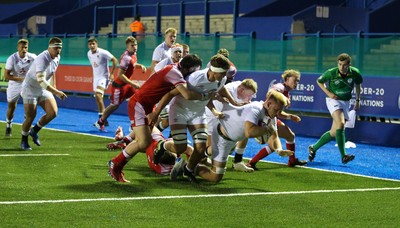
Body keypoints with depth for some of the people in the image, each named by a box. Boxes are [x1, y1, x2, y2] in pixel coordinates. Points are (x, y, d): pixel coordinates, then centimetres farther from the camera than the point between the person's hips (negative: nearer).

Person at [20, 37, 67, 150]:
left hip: (44, 89, 7)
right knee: (30, 116, -6)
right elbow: (41, 81, -37)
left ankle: (34, 131, 14)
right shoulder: (42, 59, -29)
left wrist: (54, 85, 21)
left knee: (53, 112, -9)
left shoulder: (57, 58, -3)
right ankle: (24, 141, 16)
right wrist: (56, 92, -43)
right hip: (30, 89, -7)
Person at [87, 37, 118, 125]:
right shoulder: (89, 54, 4)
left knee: (98, 95, -25)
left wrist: (111, 74, -14)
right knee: (98, 98, 8)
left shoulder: (103, 52, -17)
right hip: (96, 77, 8)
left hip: (104, 77, -8)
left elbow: (115, 61, -14)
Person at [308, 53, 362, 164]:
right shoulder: (331, 73, -15)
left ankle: (313, 148, 24)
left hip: (346, 102, 4)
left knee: (334, 132, 4)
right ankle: (343, 156, -32)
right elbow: (319, 81, 4)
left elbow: (358, 84, 13)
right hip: (333, 100, -4)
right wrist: (328, 93, -9)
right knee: (340, 124, -29)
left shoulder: (355, 73, -9)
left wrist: (357, 100, 12)